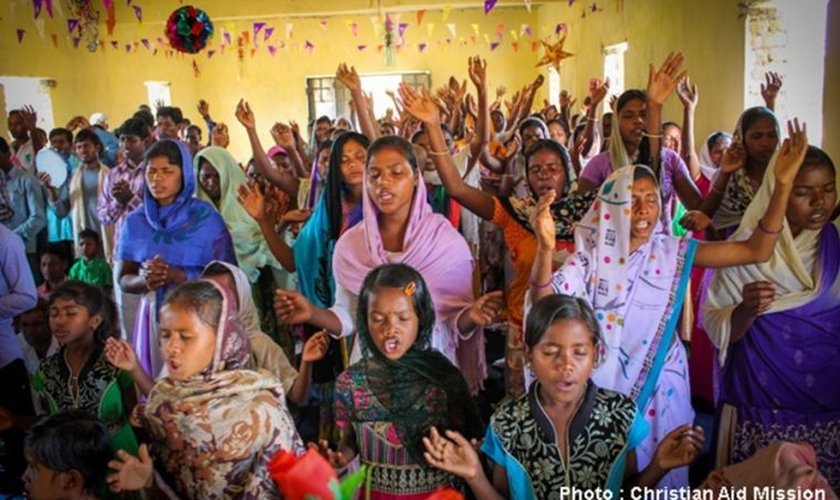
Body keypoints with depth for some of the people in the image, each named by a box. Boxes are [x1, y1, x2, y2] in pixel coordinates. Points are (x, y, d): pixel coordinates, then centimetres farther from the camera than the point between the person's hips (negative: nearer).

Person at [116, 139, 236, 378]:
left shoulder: (206, 217, -5)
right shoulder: (135, 221, 6)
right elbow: (123, 279, 8)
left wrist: (178, 275, -20)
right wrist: (144, 280, -14)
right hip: (153, 317, 3)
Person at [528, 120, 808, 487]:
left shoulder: (674, 252, -4)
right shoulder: (591, 256, -9)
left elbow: (756, 250, -7)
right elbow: (544, 302, -22)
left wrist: (783, 184, -18)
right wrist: (545, 248, -41)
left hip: (660, 384, 2)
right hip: (606, 384, -1)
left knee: (660, 471, 14)